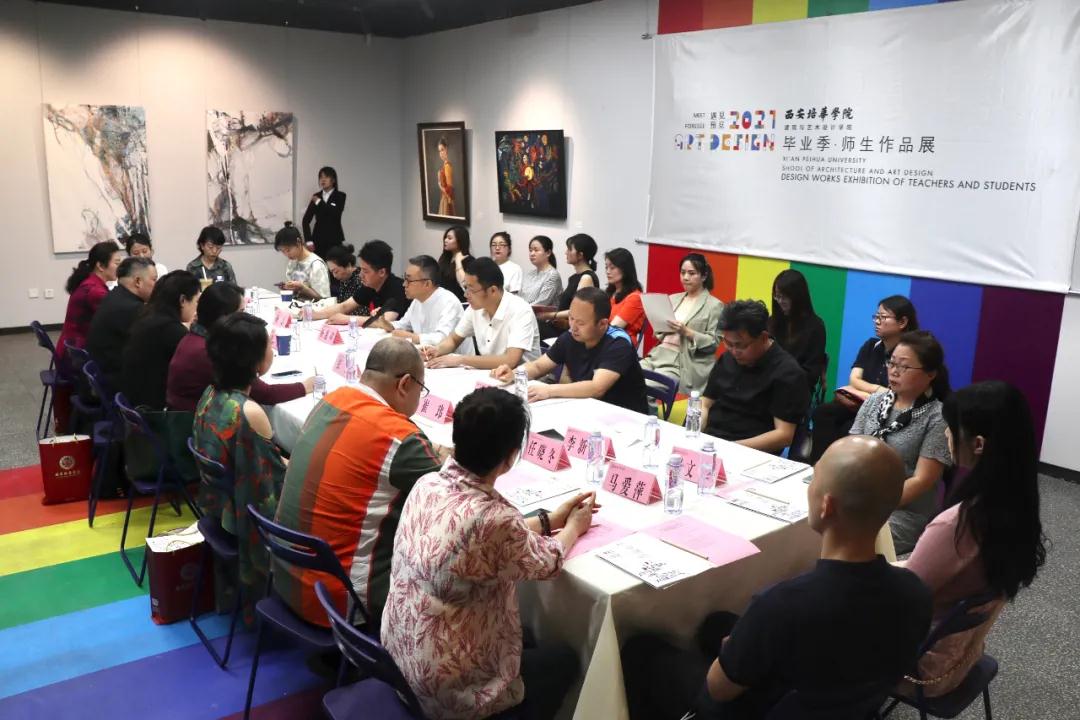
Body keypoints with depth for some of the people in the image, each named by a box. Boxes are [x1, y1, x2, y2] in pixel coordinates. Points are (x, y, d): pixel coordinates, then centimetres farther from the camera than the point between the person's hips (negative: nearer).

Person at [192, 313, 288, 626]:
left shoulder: (212, 394, -3)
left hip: (218, 502, 8)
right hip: (249, 514, -8)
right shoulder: (249, 412, -30)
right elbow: (275, 476, -21)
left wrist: (288, 462, 9)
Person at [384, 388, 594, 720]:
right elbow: (547, 562, -9)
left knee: (529, 640, 28)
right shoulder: (494, 517, -30)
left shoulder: (427, 484, -9)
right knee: (565, 660, 17)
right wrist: (573, 526, 11)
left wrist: (550, 519, 15)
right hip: (445, 688, -7)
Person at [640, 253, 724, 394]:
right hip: (659, 354, 6)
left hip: (684, 364, -6)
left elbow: (713, 342, -6)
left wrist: (686, 332, -17)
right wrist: (659, 325, -1)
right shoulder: (673, 299, 18)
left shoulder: (715, 305, 1)